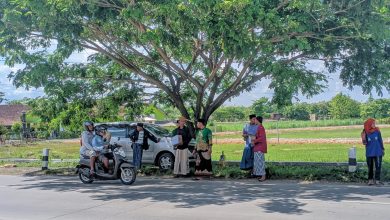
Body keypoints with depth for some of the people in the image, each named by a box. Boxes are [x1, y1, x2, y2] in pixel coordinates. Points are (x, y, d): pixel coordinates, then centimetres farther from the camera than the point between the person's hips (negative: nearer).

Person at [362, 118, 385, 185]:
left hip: (378, 152, 0)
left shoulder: (377, 131, -2)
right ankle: (370, 179, 16)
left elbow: (380, 141, 6)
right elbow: (365, 143, -3)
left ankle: (377, 180, 5)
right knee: (370, 167, 7)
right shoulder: (366, 132, -4)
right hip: (369, 153, 0)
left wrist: (382, 149, 8)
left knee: (378, 166, -2)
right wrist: (363, 138, -22)